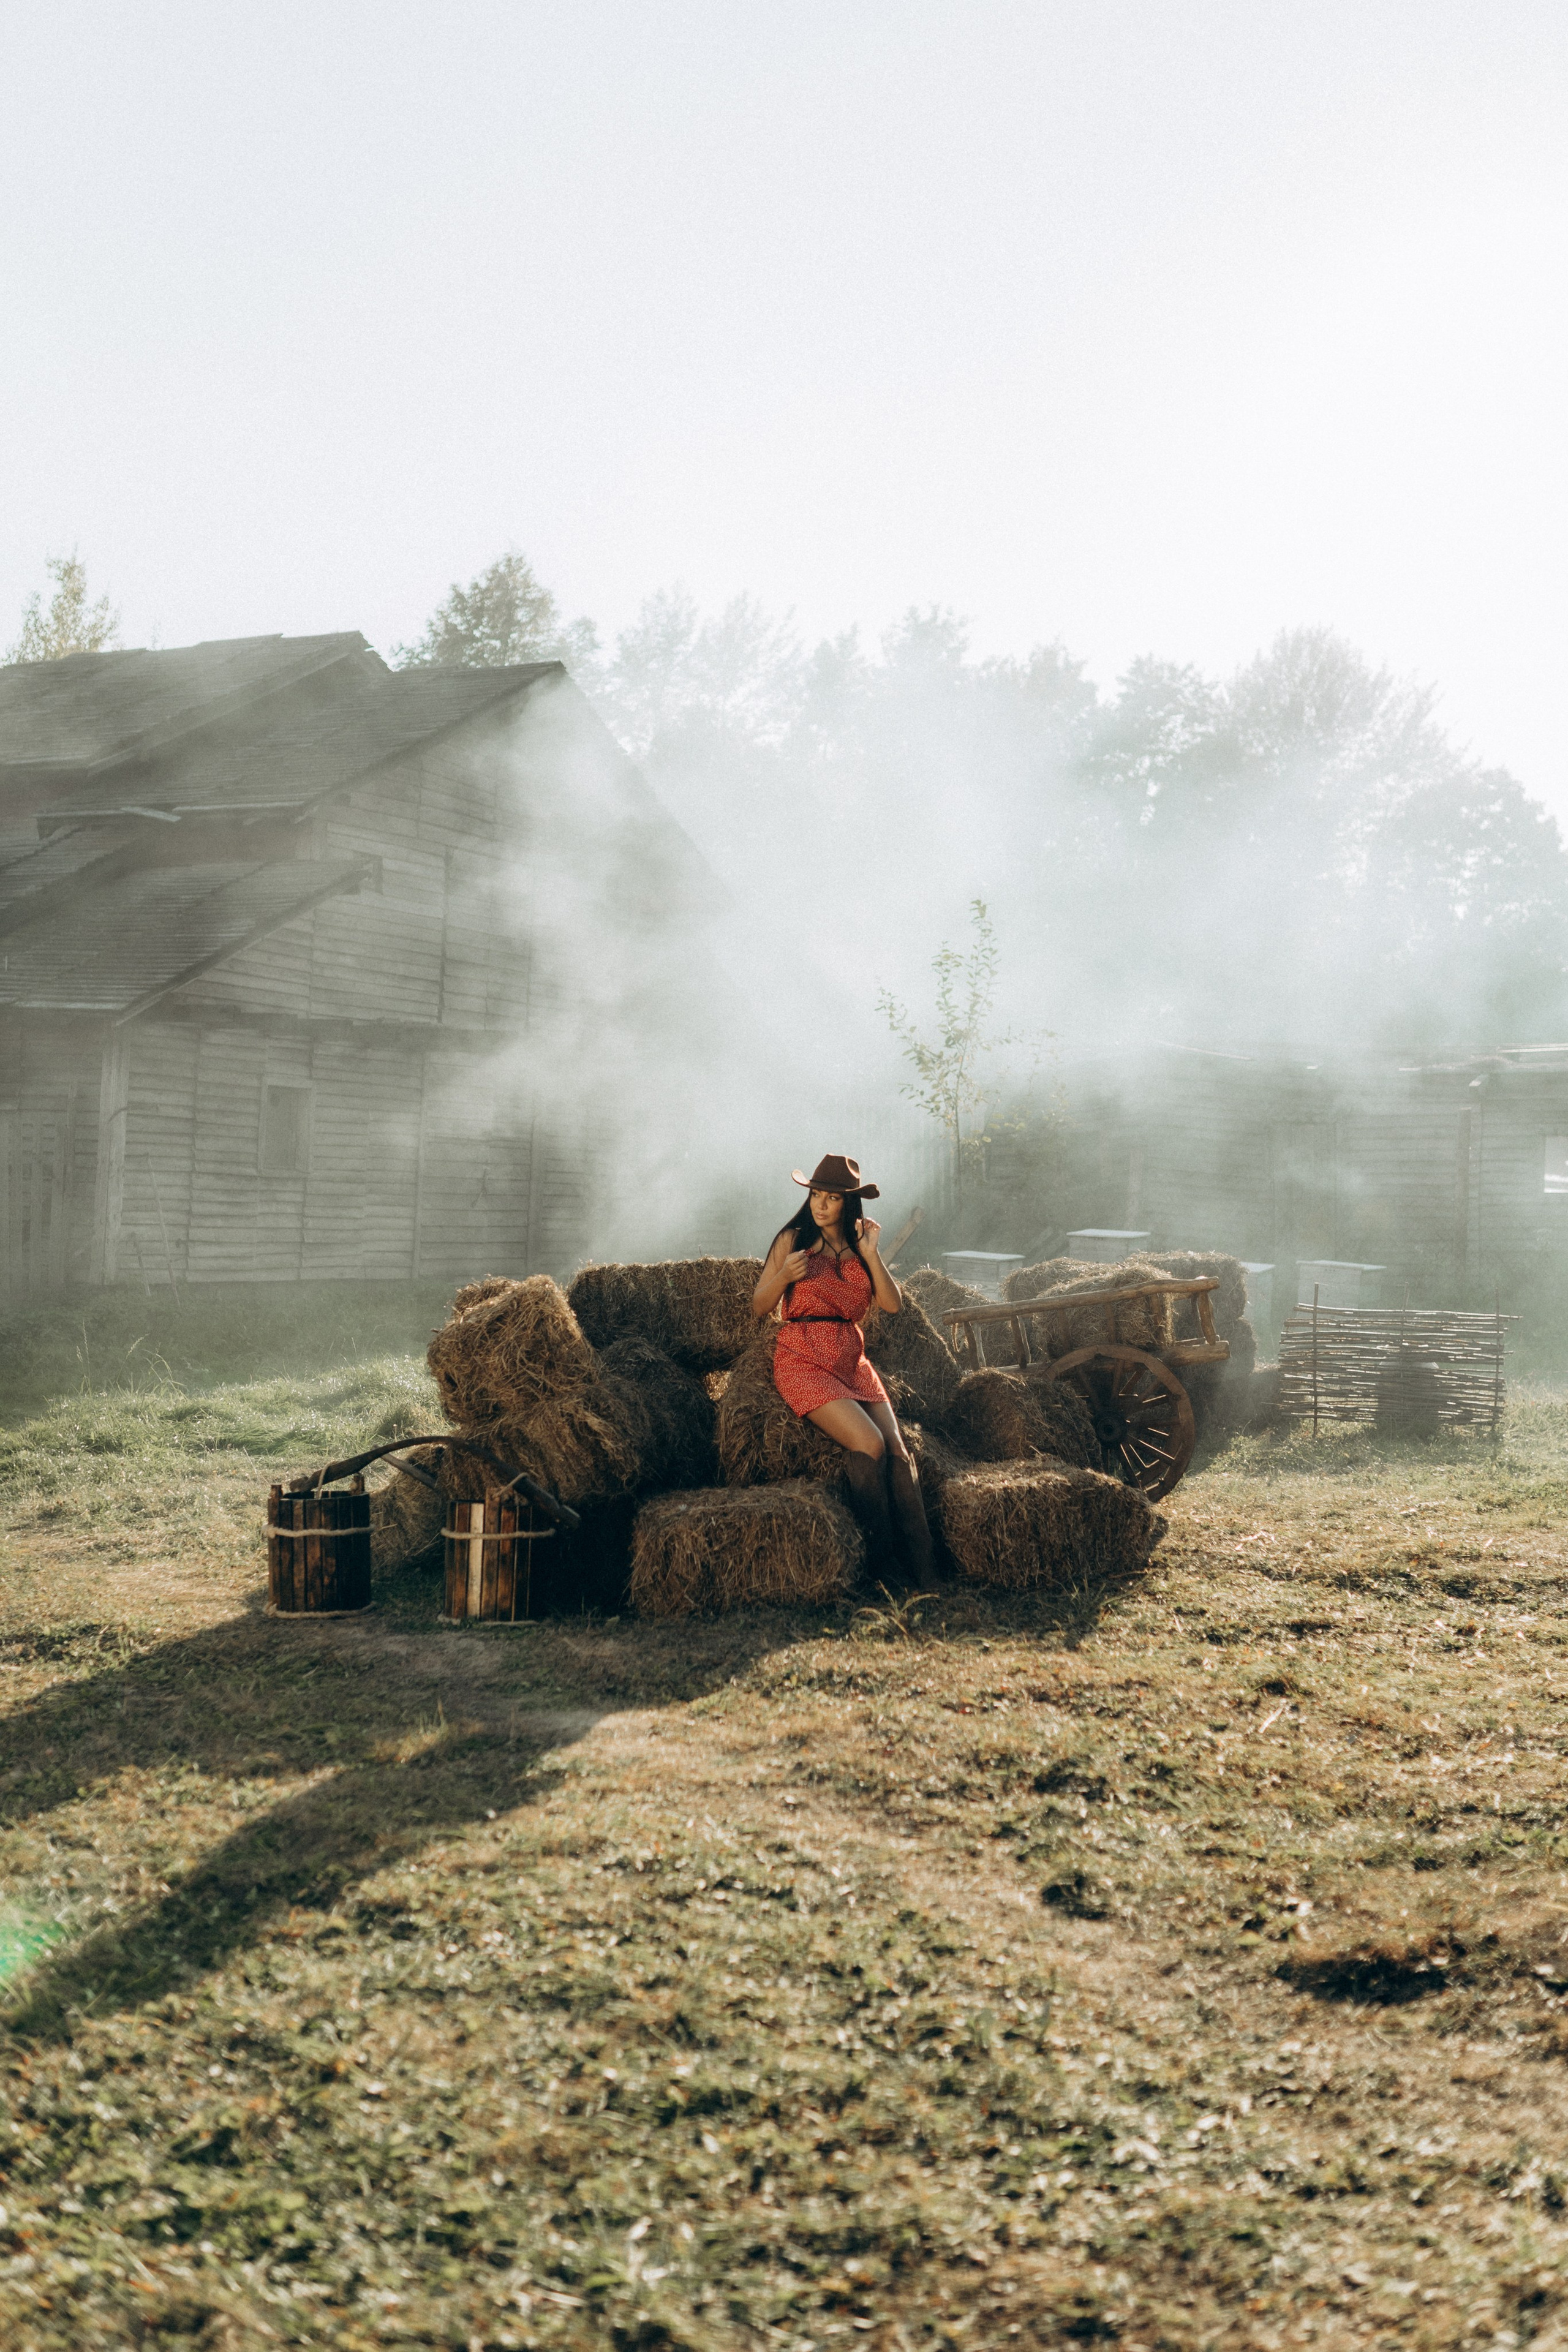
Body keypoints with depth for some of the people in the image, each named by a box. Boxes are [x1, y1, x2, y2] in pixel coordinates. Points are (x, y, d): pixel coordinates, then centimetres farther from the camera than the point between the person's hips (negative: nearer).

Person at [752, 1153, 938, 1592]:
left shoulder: (860, 1245, 14)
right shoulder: (793, 1239, 2)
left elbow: (893, 1305, 3)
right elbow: (759, 1307, 2)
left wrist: (871, 1255, -8)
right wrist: (783, 1276, -17)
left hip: (853, 1361, 4)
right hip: (803, 1360, -4)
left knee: (898, 1450, -17)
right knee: (869, 1444, -25)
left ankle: (925, 1573, -19)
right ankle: (880, 1558, -11)